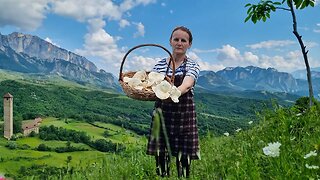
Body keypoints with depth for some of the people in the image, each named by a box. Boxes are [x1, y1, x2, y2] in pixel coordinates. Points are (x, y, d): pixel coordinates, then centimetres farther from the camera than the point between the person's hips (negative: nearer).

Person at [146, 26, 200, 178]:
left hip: (184, 117, -1)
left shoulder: (193, 66, 0)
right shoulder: (160, 64, 8)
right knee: (161, 159, 4)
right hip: (162, 115, 2)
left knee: (183, 160, 1)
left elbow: (186, 85, -19)